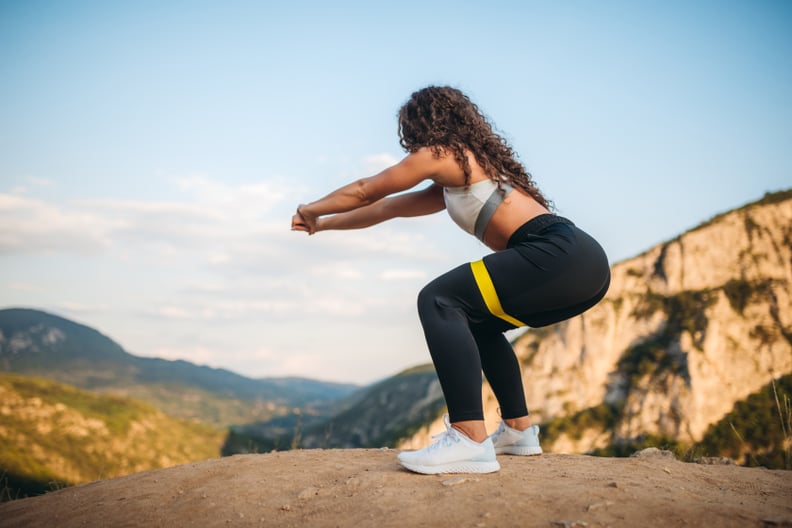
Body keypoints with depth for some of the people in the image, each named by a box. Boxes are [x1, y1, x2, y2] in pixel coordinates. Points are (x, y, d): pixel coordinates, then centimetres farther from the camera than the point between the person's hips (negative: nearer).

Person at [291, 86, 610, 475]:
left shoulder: (441, 154, 4)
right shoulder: (455, 182, 29)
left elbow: (364, 191, 15)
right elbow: (390, 208, 36)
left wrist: (312, 210, 31)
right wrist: (325, 225, 43)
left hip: (561, 254, -10)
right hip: (583, 263, 10)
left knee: (439, 301, -16)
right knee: (474, 322, 24)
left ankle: (470, 441, -24)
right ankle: (519, 430, 26)